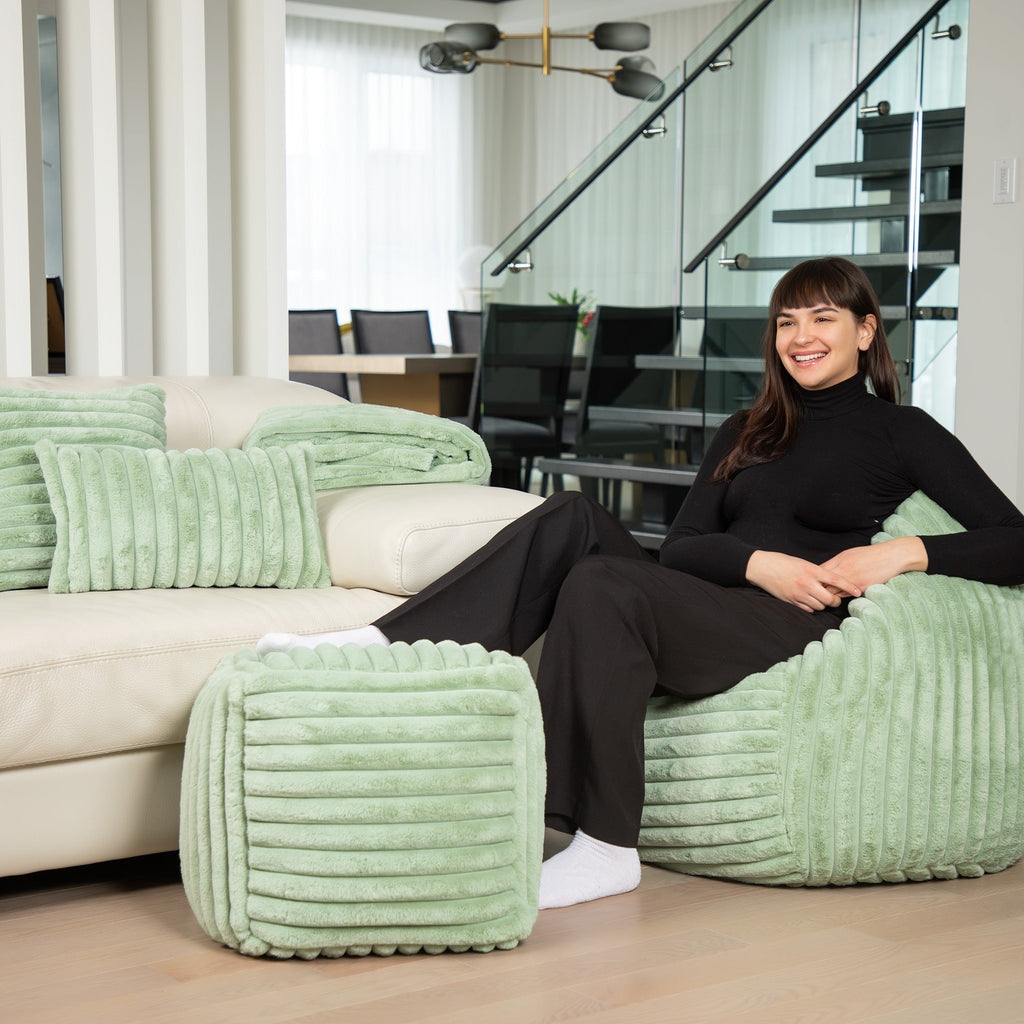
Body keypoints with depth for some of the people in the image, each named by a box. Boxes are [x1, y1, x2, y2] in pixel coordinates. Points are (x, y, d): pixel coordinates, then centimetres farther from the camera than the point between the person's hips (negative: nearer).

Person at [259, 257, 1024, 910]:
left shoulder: (901, 432, 12)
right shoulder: (747, 433, 26)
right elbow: (681, 546, 13)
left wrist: (909, 552, -12)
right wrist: (758, 561, -7)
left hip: (798, 632, -6)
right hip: (703, 611, 6)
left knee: (601, 583, -31)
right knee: (572, 518, -19)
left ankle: (605, 850, -30)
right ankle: (386, 647, -30)